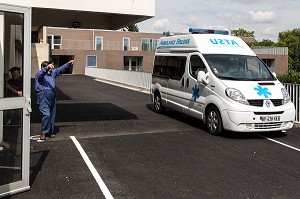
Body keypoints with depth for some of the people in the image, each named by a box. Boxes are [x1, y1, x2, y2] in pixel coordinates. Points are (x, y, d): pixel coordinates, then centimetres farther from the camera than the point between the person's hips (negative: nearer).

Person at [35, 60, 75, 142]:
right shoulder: (39, 74, -2)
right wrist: (47, 67, -41)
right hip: (43, 97, -7)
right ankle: (44, 133, -9)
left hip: (52, 96, 7)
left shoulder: (52, 73, 18)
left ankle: (50, 132, 23)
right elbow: (42, 72, -24)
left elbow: (61, 69, 24)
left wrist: (68, 64, 17)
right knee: (46, 114, -18)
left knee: (52, 115, 11)